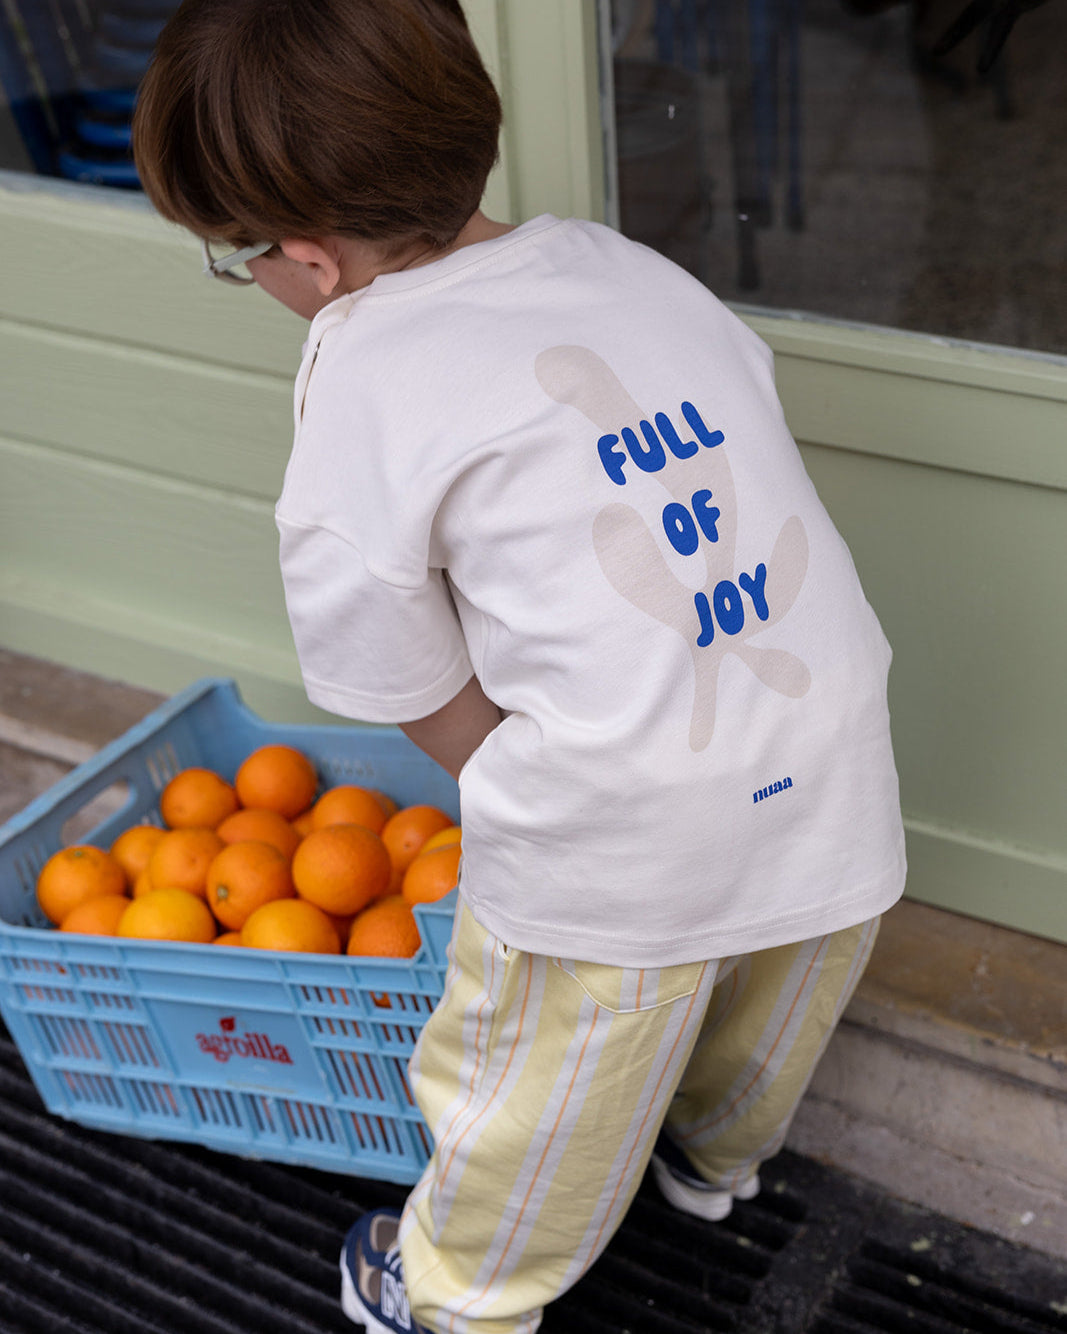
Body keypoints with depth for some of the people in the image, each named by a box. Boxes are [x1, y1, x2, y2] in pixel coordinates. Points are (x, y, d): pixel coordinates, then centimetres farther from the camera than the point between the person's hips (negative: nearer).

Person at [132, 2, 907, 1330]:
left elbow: (437, 716, -4)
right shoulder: (626, 262, 5)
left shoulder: (362, 390, -11)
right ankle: (716, 1157, 65)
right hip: (835, 804, 6)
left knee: (538, 1103, 23)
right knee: (754, 1041, 35)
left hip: (614, 858, -5)